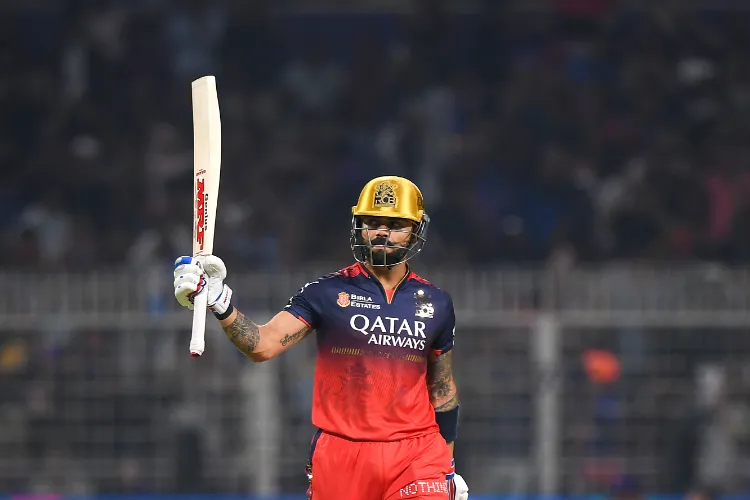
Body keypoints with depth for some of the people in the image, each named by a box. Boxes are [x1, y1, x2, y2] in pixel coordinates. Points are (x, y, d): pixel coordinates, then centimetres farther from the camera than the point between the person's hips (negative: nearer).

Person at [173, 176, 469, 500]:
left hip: (417, 454, 1)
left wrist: (448, 468, 16)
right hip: (339, 455, -1)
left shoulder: (436, 304, 8)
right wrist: (218, 301, -27)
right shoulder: (328, 292, 0)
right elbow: (262, 345, -10)